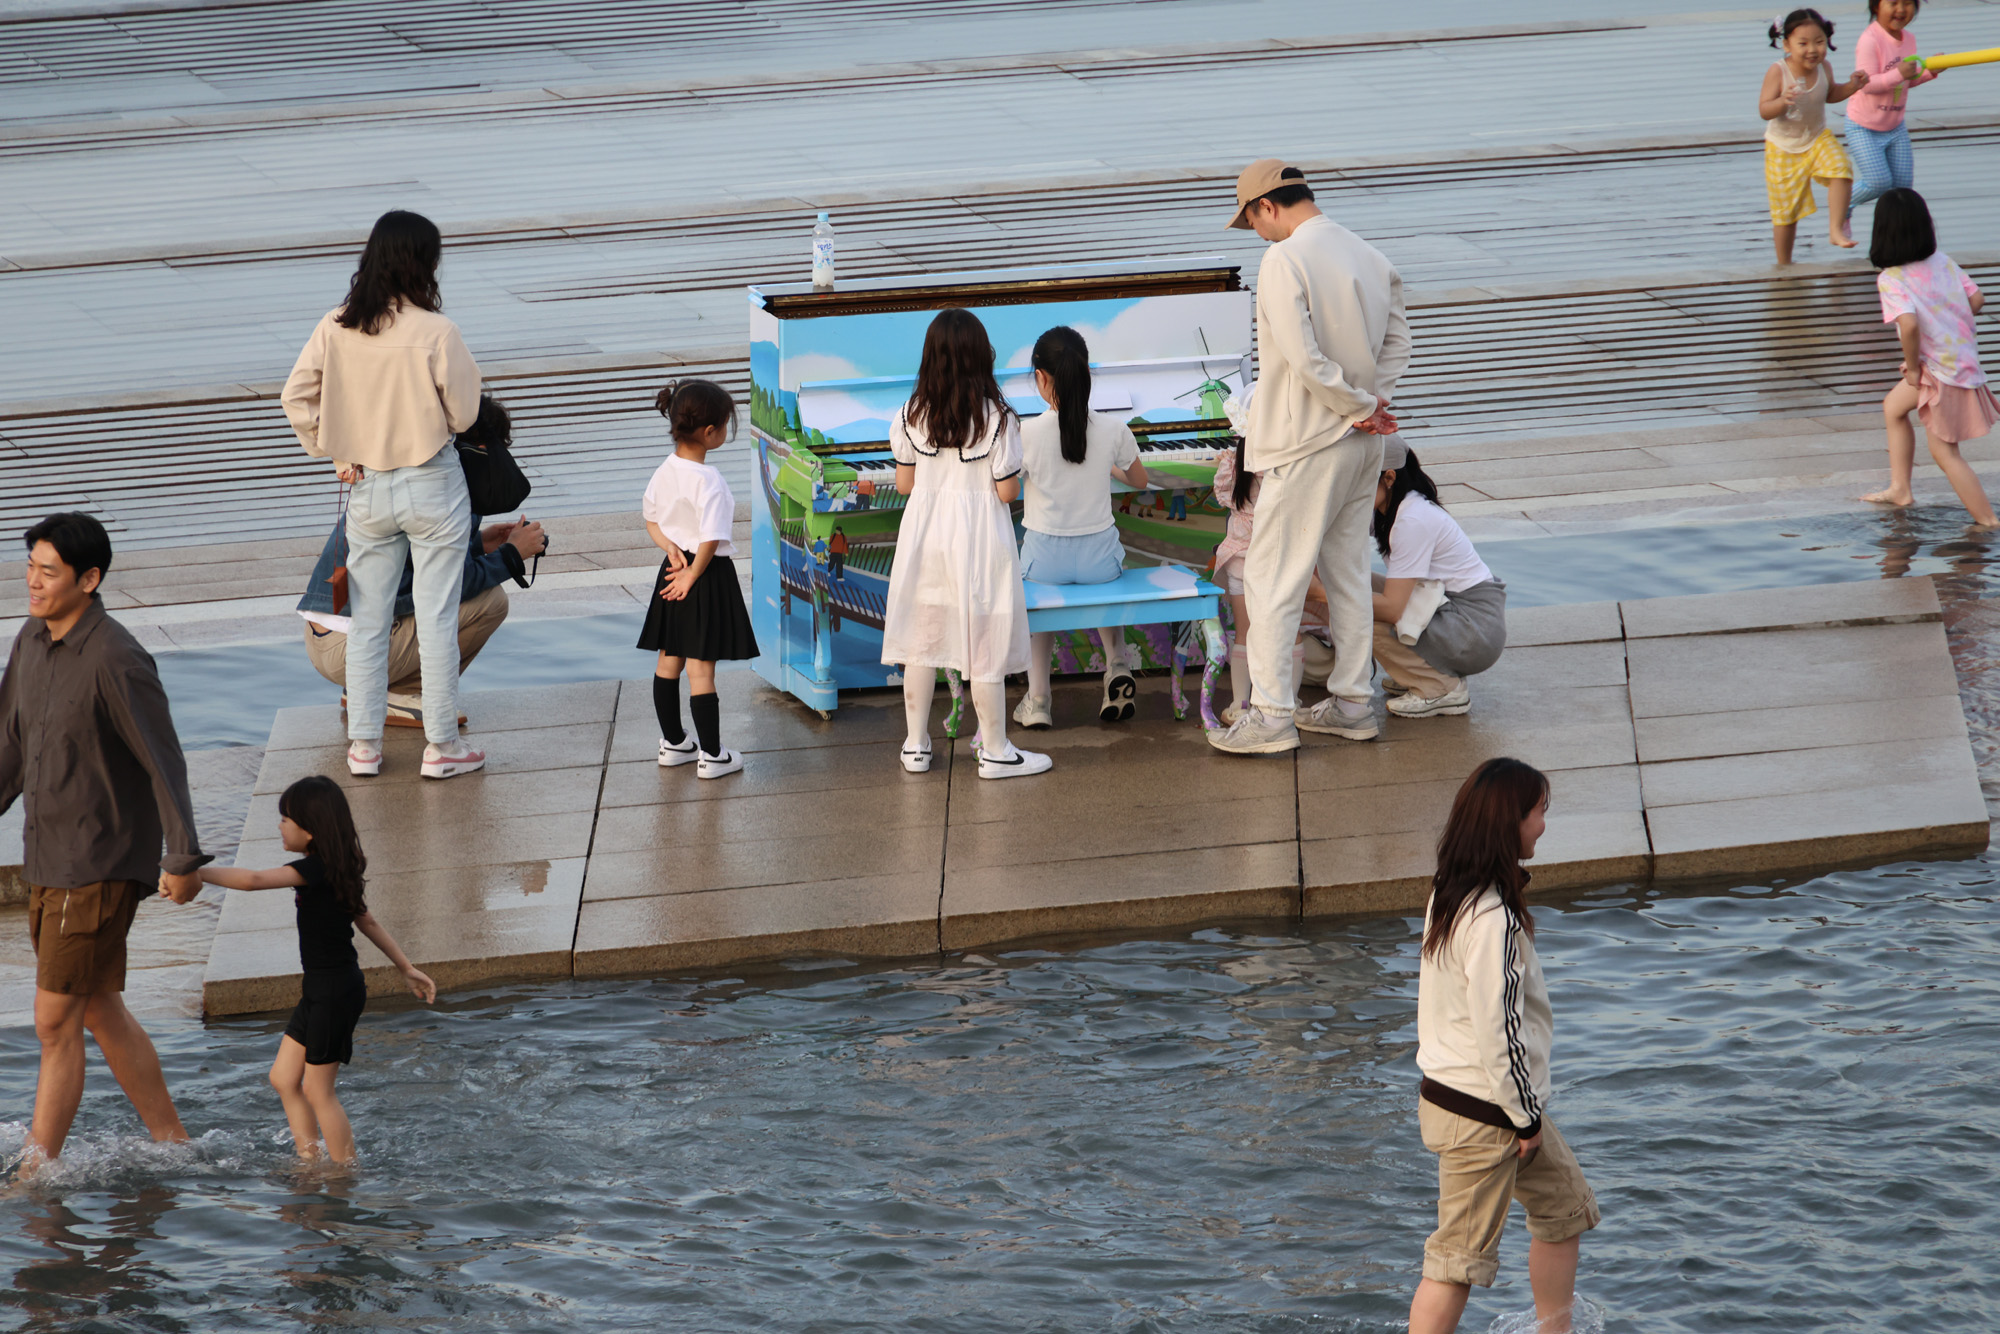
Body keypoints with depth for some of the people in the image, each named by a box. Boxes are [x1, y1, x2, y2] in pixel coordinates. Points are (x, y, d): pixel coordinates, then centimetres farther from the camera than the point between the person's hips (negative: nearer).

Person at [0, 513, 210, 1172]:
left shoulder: (116, 662, -20)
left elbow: (164, 763, -19)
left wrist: (184, 858, -20)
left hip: (100, 867, -9)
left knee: (56, 1023, -4)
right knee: (101, 1012, 16)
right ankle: (172, 1142, 28)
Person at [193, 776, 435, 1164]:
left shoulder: (317, 869, -21)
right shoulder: (334, 870, 9)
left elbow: (254, 880, -32)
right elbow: (367, 921, 18)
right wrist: (406, 967, 24)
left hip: (334, 991, -10)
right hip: (321, 988, 10)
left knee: (318, 1090, -1)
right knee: (283, 1079, 13)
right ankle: (309, 1160, 18)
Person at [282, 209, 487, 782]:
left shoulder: (335, 328, -6)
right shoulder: (436, 333, -18)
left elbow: (297, 397, -2)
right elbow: (463, 413, -10)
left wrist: (336, 454, 4)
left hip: (366, 489, 4)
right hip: (431, 485, -4)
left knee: (366, 618, 14)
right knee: (436, 618, 5)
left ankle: (363, 744, 18)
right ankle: (441, 745, 11)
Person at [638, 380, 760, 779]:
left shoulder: (664, 472, 2)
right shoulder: (708, 481, -23)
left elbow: (652, 521, 15)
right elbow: (710, 540, -24)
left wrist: (671, 548, 3)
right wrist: (692, 576, -12)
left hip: (674, 574, 8)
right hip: (708, 576, -8)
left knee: (668, 661, 16)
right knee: (701, 667, -2)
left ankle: (673, 743, 30)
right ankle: (711, 755, 6)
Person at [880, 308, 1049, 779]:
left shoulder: (911, 416, -4)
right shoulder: (997, 418, -15)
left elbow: (904, 483, 3)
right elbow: (1007, 492, -12)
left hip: (924, 530, 4)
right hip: (977, 534, -4)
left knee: (921, 638, 13)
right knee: (985, 644, 4)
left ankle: (915, 745, 21)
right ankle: (995, 752, 11)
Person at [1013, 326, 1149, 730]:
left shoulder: (1025, 434, -18)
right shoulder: (1113, 430, -10)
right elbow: (1139, 480, 10)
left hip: (1045, 558, -1)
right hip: (1099, 556, 1)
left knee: (1043, 590, 35)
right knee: (1108, 573, 38)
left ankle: (1037, 696, 25)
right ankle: (1117, 670, 22)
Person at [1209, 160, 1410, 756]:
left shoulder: (1284, 261, -17)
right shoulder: (1371, 257, 8)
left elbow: (1303, 359, -23)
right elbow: (1396, 343, 10)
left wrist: (1360, 407, -12)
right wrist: (1371, 404, -2)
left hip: (1305, 444, -8)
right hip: (1362, 443, 8)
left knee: (1272, 577, -1)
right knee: (1347, 572, 16)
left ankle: (1272, 713, -1)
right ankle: (1352, 702, 22)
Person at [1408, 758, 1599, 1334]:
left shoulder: (1450, 893, 4)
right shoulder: (1494, 919, -26)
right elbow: (1497, 1029, -26)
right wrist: (1526, 1117, -13)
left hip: (1447, 1087, 10)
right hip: (1481, 1113, -10)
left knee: (1566, 1205, 23)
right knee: (1461, 1255, -2)